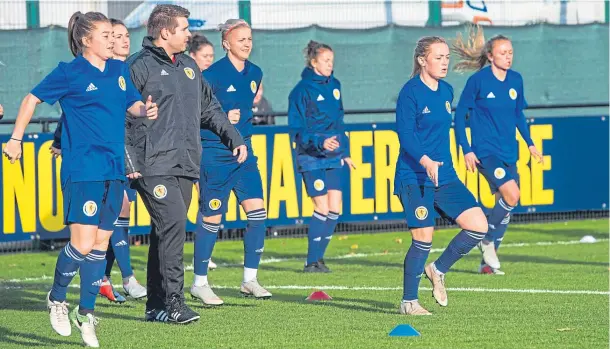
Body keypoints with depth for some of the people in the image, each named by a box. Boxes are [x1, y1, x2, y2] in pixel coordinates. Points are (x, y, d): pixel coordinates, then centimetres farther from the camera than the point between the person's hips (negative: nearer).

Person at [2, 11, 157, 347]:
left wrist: (145, 110, -5)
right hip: (82, 169, -6)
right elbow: (33, 99, 4)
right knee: (82, 244, -11)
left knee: (100, 244, 8)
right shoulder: (70, 73, -4)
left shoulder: (119, 70, 11)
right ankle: (56, 298, 13)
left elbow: (133, 105, 18)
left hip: (114, 170, 6)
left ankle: (85, 313, 19)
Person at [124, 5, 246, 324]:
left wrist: (233, 139, 19)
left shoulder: (188, 66, 17)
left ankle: (156, 305, 12)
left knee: (166, 232, 8)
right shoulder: (139, 67, -6)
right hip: (154, 167, -7)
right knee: (173, 223, -17)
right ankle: (173, 302, -14)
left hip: (185, 166, 7)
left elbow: (209, 108, 27)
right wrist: (129, 162, -14)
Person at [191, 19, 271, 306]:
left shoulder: (255, 73, 7)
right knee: (212, 218, -1)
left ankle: (250, 280, 5)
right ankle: (199, 283, 11)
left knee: (257, 212, -4)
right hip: (214, 152, -6)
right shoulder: (213, 74, -12)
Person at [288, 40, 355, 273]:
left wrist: (345, 152, 20)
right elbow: (296, 130, -12)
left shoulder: (334, 85, 10)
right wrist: (319, 142, -26)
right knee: (322, 209, -9)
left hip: (333, 157, 6)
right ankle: (312, 262, 1)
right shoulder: (303, 90, -10)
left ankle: (318, 257, 13)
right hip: (312, 158, -6)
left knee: (335, 209, 1)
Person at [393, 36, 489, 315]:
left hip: (444, 176, 7)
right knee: (423, 237, -10)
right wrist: (425, 161, -33)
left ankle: (438, 270, 16)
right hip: (414, 177, -7)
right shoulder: (410, 92, -10)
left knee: (478, 226, -4)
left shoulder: (446, 92, 12)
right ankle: (408, 302, 7)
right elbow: (405, 134, -19)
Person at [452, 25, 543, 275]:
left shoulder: (515, 80, 6)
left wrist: (529, 143, 15)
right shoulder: (478, 80, -9)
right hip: (485, 151, -6)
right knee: (511, 195, -23)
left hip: (508, 153, 6)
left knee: (506, 204, 6)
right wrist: (466, 150, -11)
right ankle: (487, 241, -2)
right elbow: (460, 114, -5)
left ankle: (488, 262, 18)